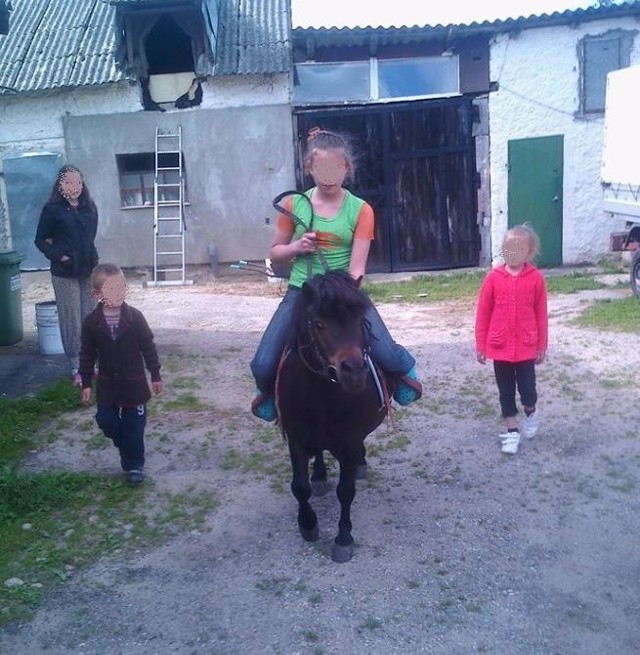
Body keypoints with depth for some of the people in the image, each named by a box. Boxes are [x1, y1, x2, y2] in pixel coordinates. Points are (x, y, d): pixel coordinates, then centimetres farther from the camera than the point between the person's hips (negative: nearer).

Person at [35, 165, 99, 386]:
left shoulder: (89, 208, 6)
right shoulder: (52, 209, -5)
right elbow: (40, 240, -1)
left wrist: (88, 257, 4)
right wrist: (57, 255, -13)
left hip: (89, 270, 4)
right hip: (65, 273, -4)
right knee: (71, 320, 1)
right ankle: (75, 369, 10)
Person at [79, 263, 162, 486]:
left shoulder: (135, 317, -12)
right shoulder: (91, 322, -9)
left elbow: (148, 347, -4)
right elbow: (87, 355, 0)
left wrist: (155, 375, -1)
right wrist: (86, 384, 0)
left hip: (134, 382, -2)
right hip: (107, 384, 2)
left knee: (134, 426, 5)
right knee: (106, 421, 6)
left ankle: (135, 465, 21)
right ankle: (127, 449, 36)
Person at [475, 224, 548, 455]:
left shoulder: (536, 278, -7)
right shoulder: (493, 277, -6)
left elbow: (541, 314, 0)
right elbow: (483, 313, 0)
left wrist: (542, 346, 4)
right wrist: (480, 345, 2)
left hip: (526, 346, -1)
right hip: (500, 346, 1)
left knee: (527, 389, 2)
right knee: (505, 390, 11)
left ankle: (531, 413, 35)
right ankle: (512, 430, 27)